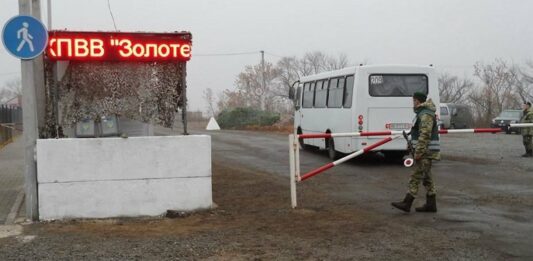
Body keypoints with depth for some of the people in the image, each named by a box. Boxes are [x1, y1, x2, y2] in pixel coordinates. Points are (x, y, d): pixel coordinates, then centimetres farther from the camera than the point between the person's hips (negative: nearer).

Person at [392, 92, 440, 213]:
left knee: (416, 176, -9)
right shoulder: (422, 113, 18)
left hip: (425, 152, -11)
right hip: (425, 152, 11)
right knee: (426, 178, 12)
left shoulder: (425, 115, -16)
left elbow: (425, 135, -24)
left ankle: (407, 203, -9)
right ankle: (431, 204, 16)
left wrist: (418, 151, -24)